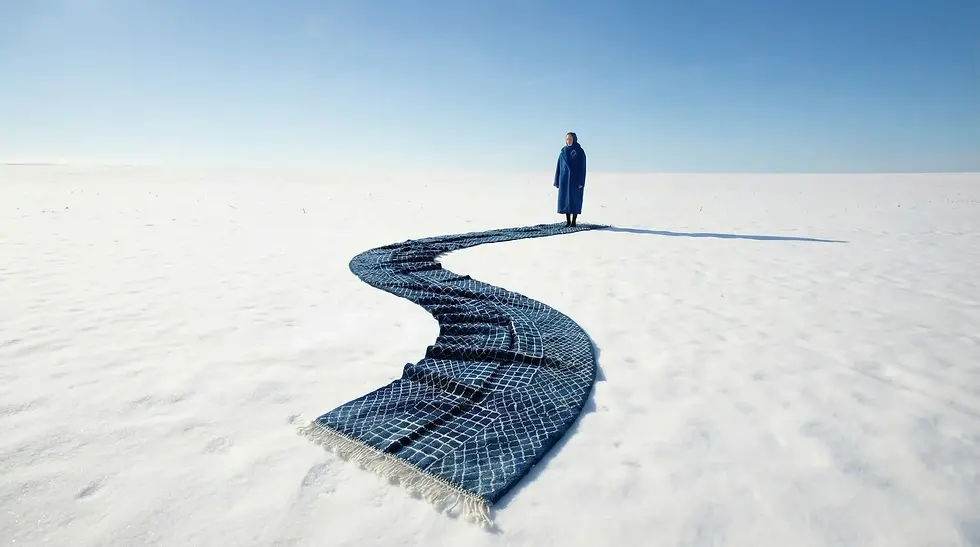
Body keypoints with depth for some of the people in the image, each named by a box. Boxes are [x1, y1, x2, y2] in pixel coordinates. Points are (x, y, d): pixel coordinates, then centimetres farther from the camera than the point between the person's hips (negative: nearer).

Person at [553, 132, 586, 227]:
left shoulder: (580, 151, -4)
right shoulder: (563, 152, 8)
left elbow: (582, 167, -8)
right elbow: (559, 166, 9)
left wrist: (581, 182, -15)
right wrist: (557, 181, 4)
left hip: (576, 178, -4)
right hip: (565, 178, 4)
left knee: (575, 199, -3)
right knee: (566, 199, 2)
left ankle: (574, 221, 6)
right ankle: (568, 221, 11)